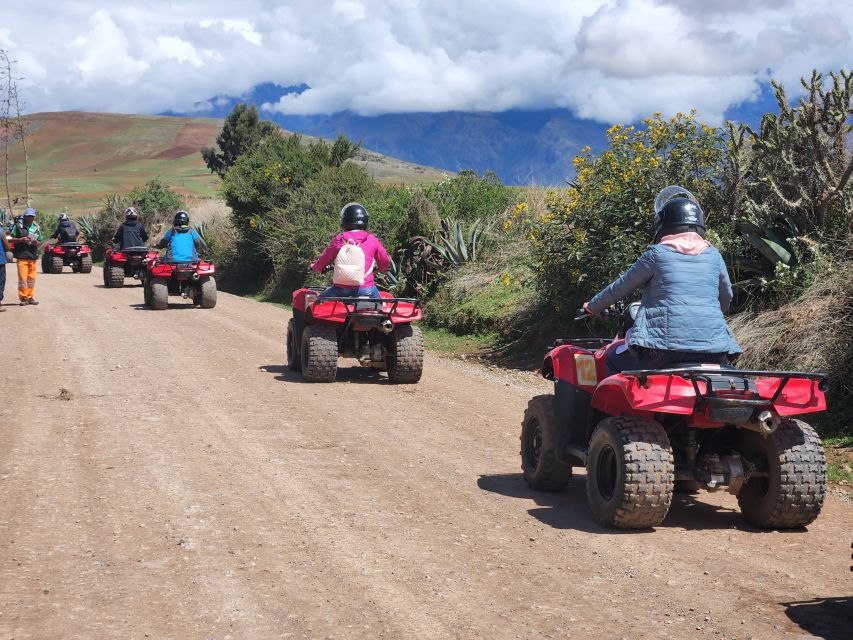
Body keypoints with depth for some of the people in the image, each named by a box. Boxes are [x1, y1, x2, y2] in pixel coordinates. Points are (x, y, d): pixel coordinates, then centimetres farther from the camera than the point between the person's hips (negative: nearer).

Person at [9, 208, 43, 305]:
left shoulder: (36, 228, 13)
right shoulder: (18, 226, 1)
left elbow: (40, 242, 16)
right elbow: (12, 239, 2)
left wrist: (37, 242, -6)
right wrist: (21, 240, -13)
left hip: (33, 256, 4)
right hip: (22, 256, -4)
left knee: (31, 278, 9)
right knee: (22, 278, -7)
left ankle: (30, 297, 17)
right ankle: (23, 298, -1)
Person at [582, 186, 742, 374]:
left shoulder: (657, 254, 4)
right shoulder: (713, 255, 15)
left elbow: (622, 286, 14)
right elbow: (726, 297, 28)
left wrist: (593, 306, 31)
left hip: (667, 344, -4)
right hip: (713, 349, 4)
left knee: (615, 363, 17)